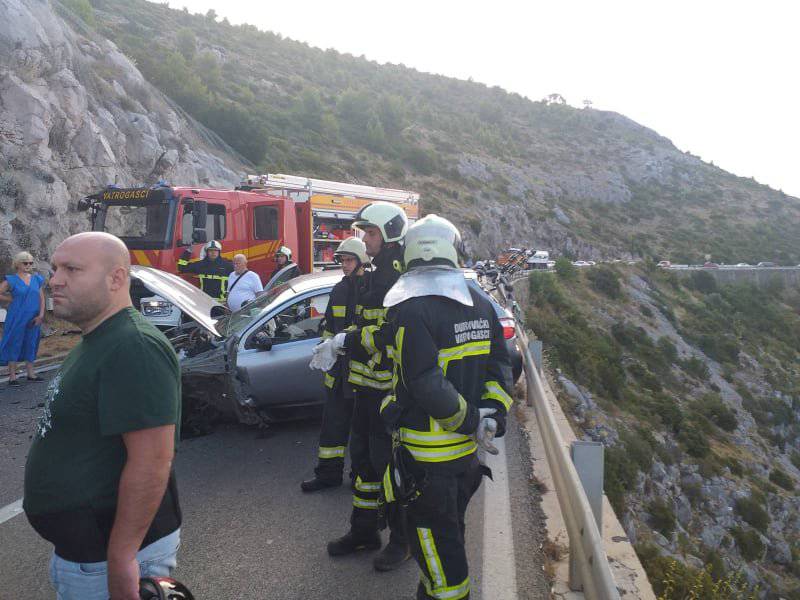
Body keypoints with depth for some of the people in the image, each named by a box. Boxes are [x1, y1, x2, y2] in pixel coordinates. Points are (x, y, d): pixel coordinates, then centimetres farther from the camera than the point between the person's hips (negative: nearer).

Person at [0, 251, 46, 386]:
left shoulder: (37, 279, 8)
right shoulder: (11, 280, -3)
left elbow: (41, 298, 7)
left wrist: (41, 315, -3)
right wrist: (13, 299, -3)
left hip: (33, 319, 4)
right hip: (17, 318, -4)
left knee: (31, 344, 11)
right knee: (14, 344, 0)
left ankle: (31, 373, 20)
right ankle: (12, 376, 5)